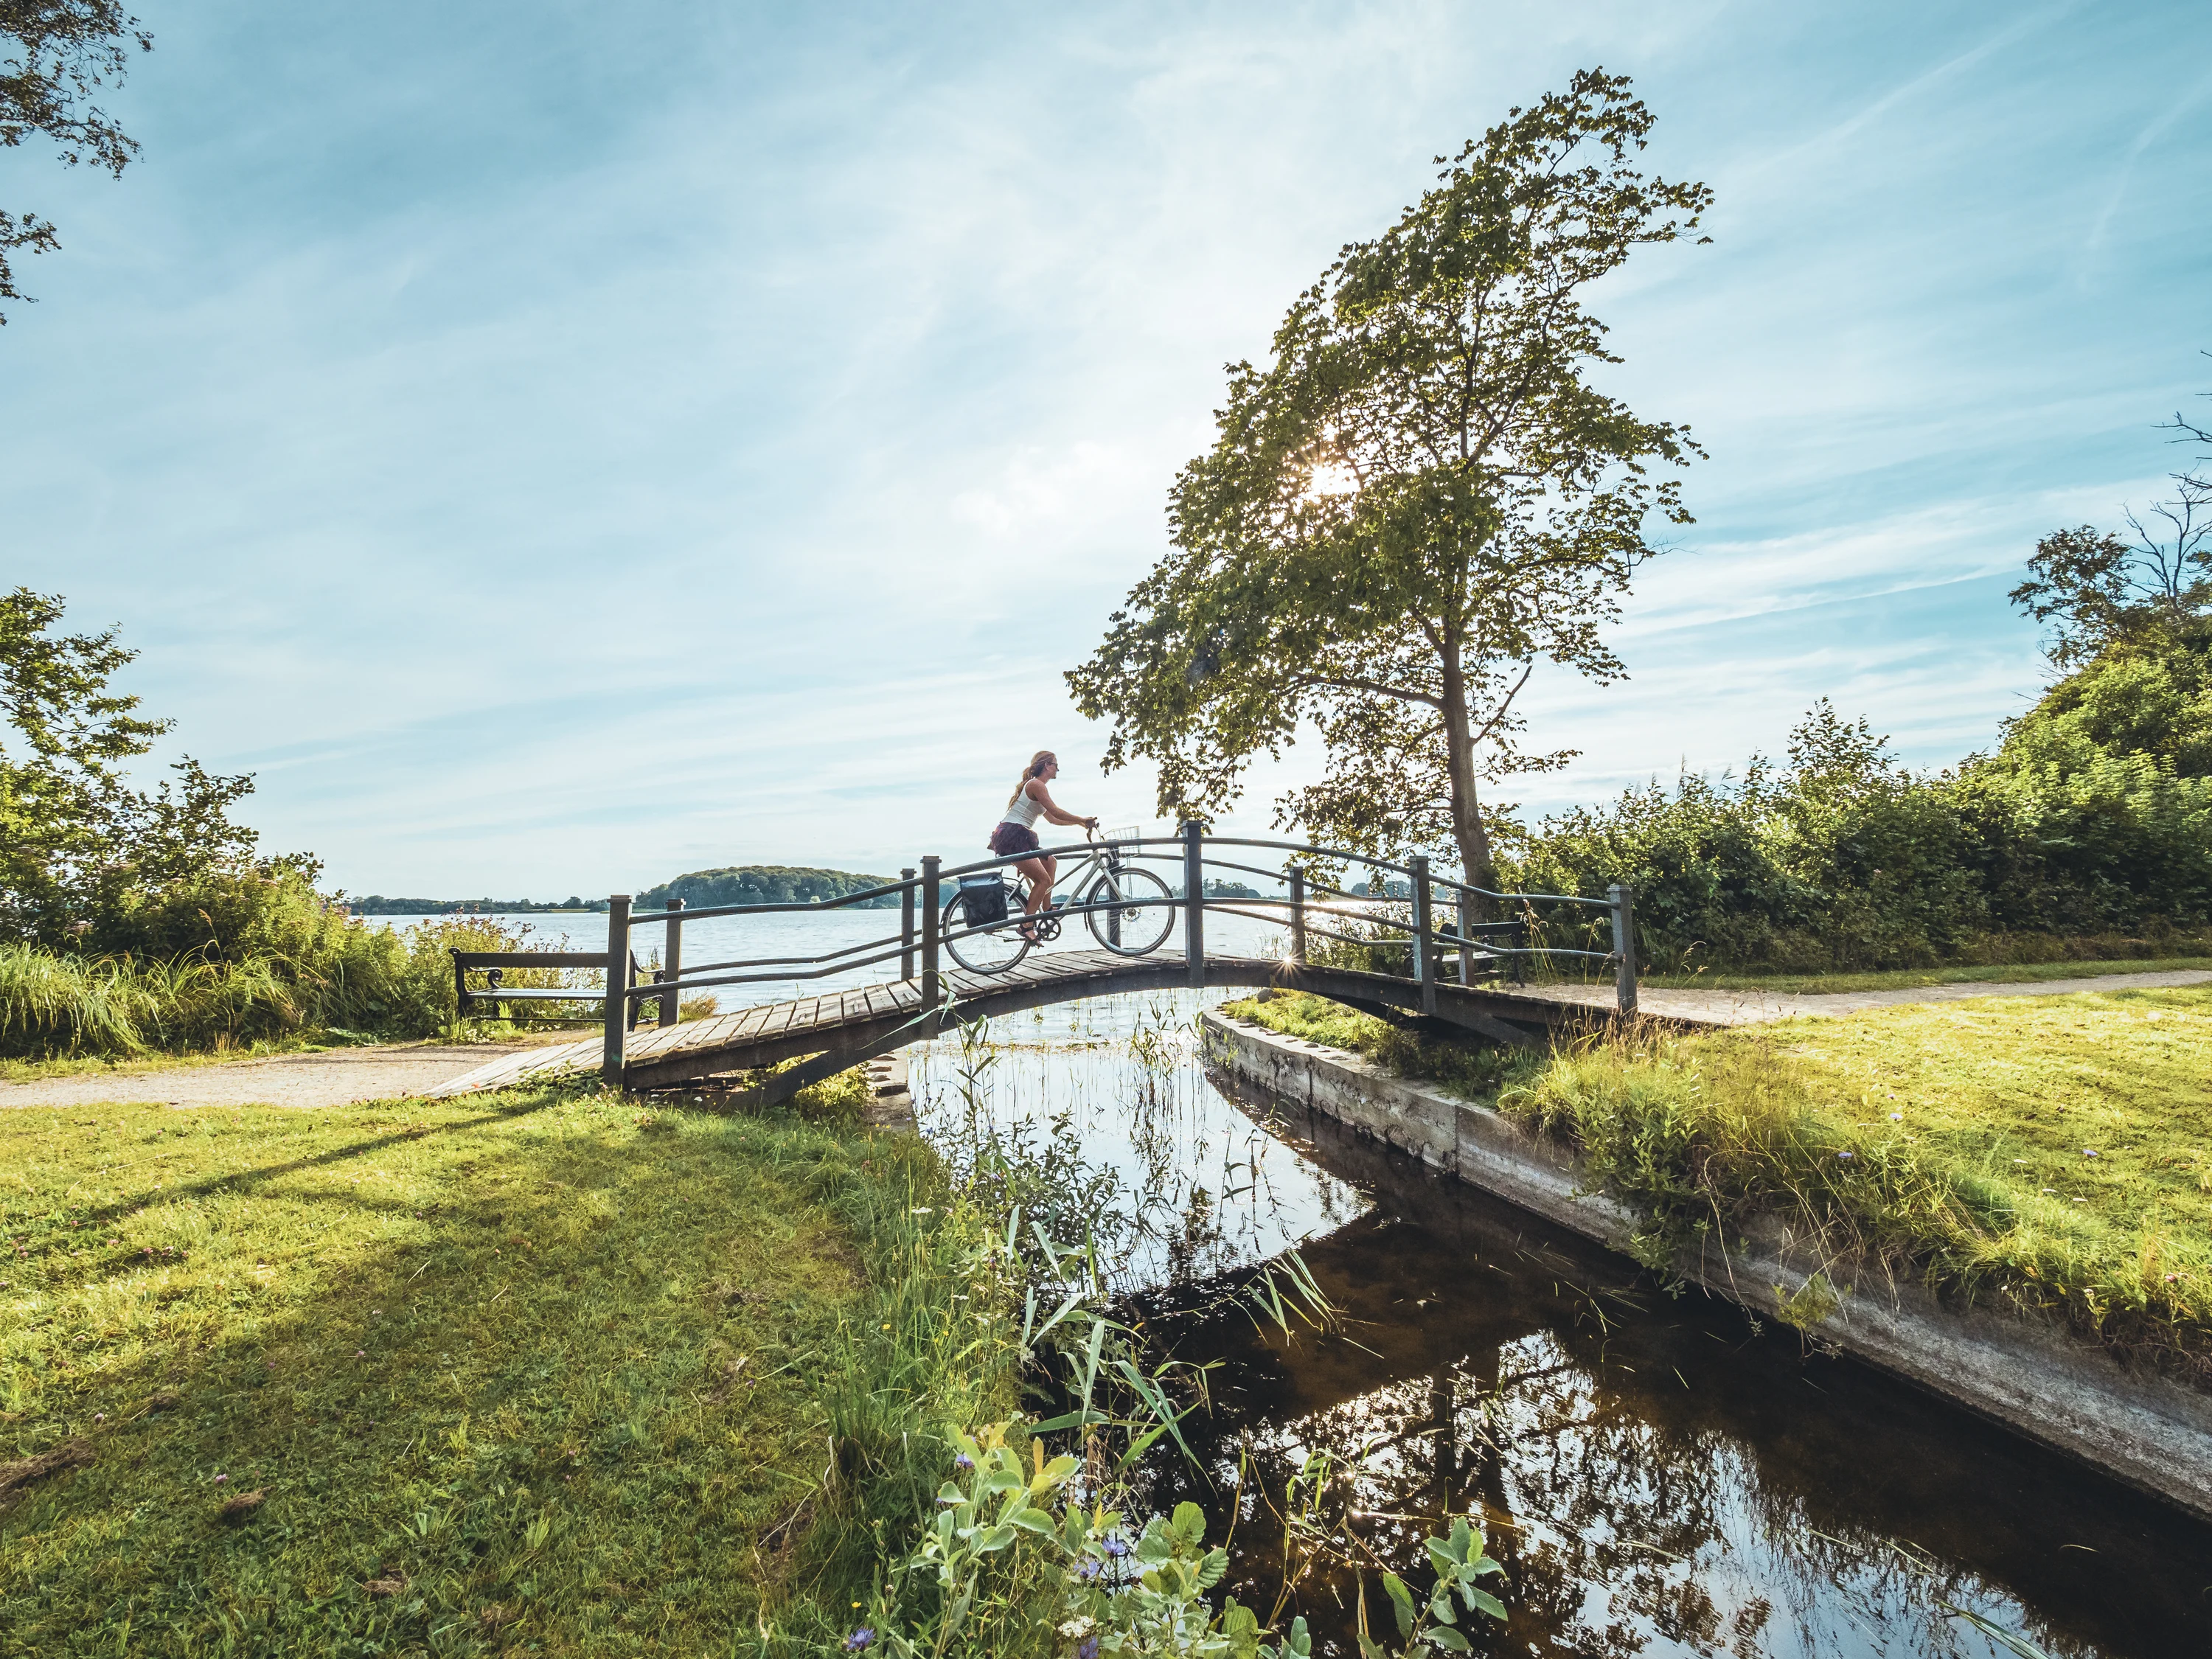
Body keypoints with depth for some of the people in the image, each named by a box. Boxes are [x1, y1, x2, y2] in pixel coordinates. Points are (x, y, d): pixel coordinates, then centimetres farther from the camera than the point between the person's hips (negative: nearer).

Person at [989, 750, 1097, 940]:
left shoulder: (1035, 786, 21)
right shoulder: (1037, 785, -10)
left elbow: (1051, 818, 24)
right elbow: (1056, 812, -18)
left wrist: (1079, 823, 22)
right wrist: (1082, 820, -10)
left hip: (1019, 838, 10)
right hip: (1011, 837, -10)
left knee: (1050, 862, 19)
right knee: (1044, 880, -11)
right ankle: (1027, 926, -10)